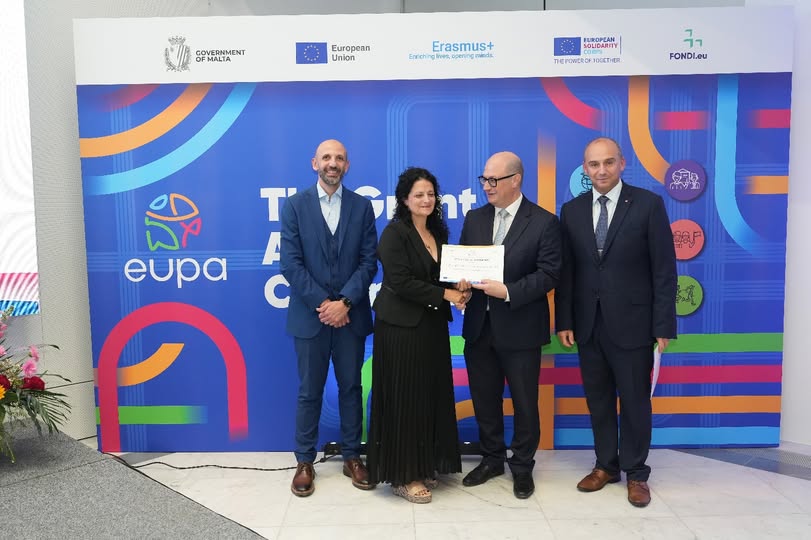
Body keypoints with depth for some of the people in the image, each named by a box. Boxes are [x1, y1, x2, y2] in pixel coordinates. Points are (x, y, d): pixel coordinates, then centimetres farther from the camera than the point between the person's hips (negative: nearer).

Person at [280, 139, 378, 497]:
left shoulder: (362, 206, 4)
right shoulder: (295, 205, 0)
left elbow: (369, 261, -2)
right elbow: (291, 263, -6)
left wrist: (345, 302, -13)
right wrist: (321, 304, -13)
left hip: (351, 315, 1)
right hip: (311, 315, -1)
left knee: (351, 388, 11)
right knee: (309, 391, 9)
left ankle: (352, 457, 25)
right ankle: (305, 461, 23)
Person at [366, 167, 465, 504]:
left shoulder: (438, 233, 12)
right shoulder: (395, 233, -10)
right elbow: (401, 282, -18)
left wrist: (459, 288, -6)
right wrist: (444, 294, -16)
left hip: (432, 327, 7)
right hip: (401, 327, -7)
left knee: (431, 396, 11)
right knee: (404, 398, 0)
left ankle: (425, 465, 26)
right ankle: (402, 475, 12)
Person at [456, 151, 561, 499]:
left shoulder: (544, 222, -7)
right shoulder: (474, 219, 8)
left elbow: (549, 274, -12)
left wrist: (508, 292, -23)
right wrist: (461, 282, -12)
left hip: (520, 329, -4)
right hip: (479, 327, 5)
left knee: (524, 402, 9)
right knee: (484, 399, 15)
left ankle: (522, 466, 29)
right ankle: (492, 459, 34)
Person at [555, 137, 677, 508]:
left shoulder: (648, 204, -6)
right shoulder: (572, 210, 4)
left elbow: (664, 269, -6)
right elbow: (566, 271, 6)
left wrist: (663, 325, -9)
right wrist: (564, 320, 2)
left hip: (632, 324, -3)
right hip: (588, 324, 3)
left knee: (635, 402, 9)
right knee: (598, 400, 14)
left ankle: (636, 473, 26)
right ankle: (606, 465, 31)